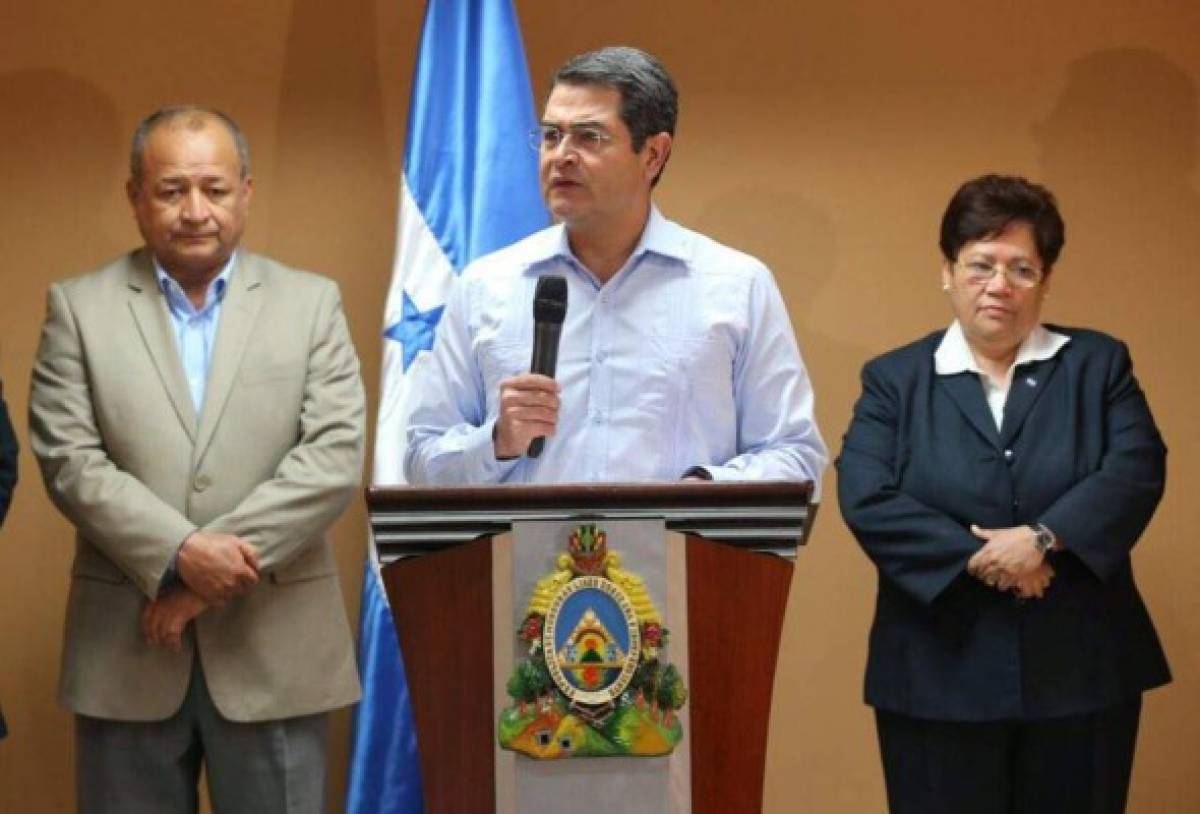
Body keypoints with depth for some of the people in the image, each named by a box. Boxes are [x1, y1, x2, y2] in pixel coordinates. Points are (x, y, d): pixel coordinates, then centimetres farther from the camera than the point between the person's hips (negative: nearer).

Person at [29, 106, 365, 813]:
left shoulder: (311, 303, 5)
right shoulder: (80, 307, 5)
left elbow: (335, 457, -5)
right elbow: (70, 461, -4)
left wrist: (221, 568, -13)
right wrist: (181, 554, -17)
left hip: (275, 648, 0)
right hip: (125, 650, 0)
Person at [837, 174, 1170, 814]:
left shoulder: (1099, 364, 10)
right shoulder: (894, 379, 7)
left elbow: (1137, 471, -5)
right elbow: (866, 499, -6)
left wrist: (1044, 538, -20)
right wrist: (978, 560, -17)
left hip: (1081, 670, 1)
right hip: (942, 677, -1)